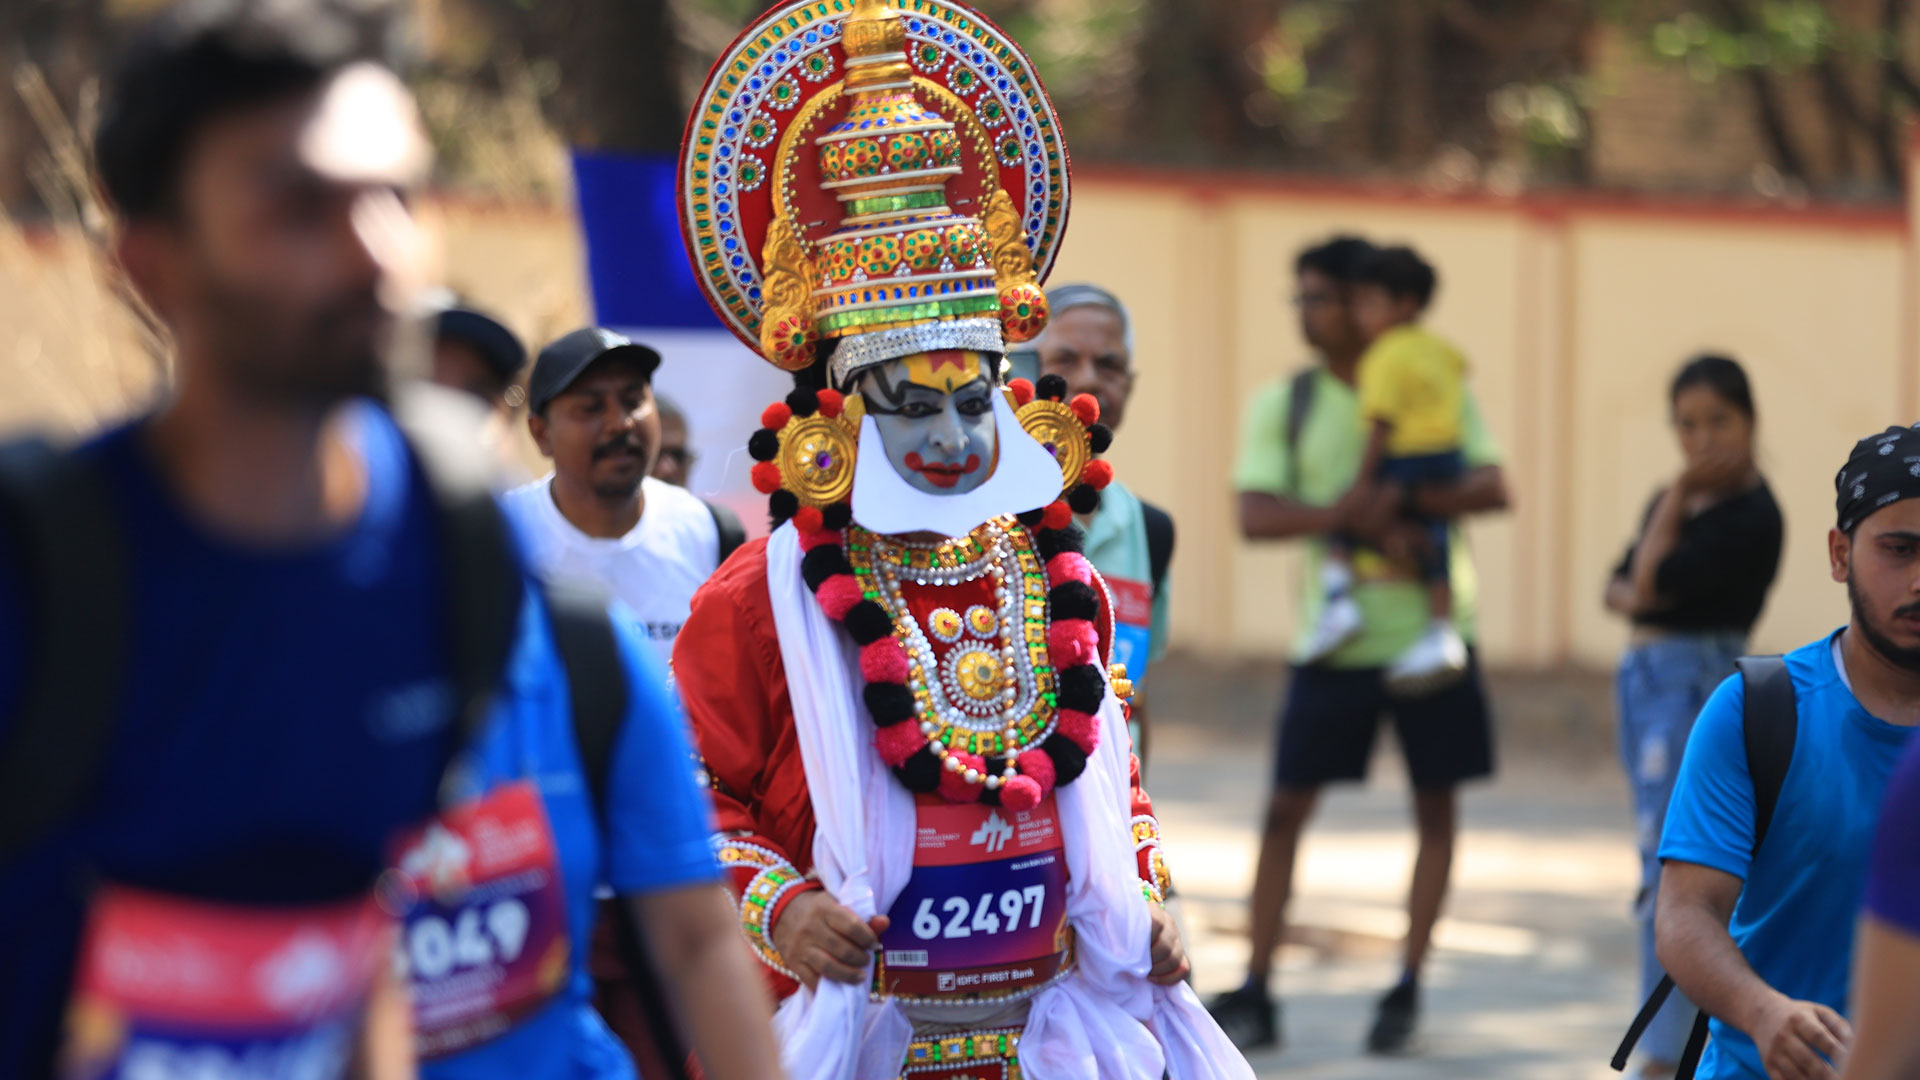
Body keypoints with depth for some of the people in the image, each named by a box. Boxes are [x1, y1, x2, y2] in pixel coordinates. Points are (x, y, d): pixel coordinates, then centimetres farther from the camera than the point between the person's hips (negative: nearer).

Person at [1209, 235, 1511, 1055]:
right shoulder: (1283, 405, 4)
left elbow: (1493, 488, -8)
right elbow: (1255, 516, -8)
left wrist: (1408, 499, -24)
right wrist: (1345, 515, -24)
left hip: (1431, 632, 0)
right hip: (1338, 640, 0)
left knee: (1436, 806, 3)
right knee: (1287, 807, -3)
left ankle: (1408, 990, 13)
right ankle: (1255, 994, 2)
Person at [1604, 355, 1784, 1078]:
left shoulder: (1752, 517, -13)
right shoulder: (1674, 500, 14)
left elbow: (1654, 584, -16)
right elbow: (1620, 588, 13)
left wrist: (1678, 501, -7)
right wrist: (1638, 594, -10)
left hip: (1700, 686, -9)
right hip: (1645, 679, 9)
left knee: (1669, 870, -13)